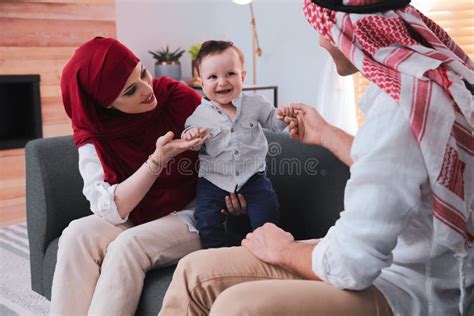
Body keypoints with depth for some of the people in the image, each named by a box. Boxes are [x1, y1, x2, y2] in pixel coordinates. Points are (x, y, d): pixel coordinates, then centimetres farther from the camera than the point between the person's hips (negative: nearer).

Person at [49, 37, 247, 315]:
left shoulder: (180, 99, -14)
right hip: (137, 221, 3)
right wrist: (158, 159, -30)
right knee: (77, 234, -23)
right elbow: (111, 210, -19)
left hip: (193, 217, -3)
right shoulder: (92, 134, -8)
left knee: (127, 246, -29)